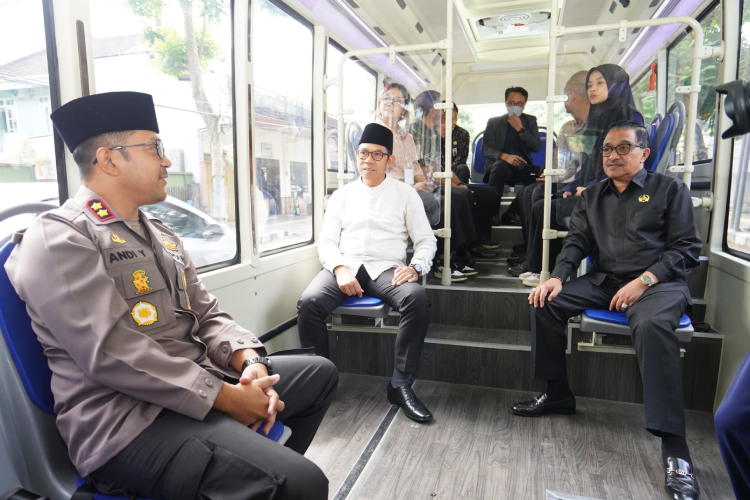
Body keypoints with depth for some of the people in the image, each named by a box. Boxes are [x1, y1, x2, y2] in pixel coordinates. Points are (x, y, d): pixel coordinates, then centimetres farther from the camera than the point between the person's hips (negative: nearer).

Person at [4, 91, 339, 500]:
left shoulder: (161, 235, 17)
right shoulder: (57, 238, -10)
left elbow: (206, 314, 14)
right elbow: (113, 355, -20)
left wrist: (249, 363, -5)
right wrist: (226, 397, -18)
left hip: (197, 382, 9)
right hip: (128, 420, -9)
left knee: (320, 372, 17)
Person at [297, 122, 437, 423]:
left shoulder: (406, 195, 14)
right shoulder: (341, 196, 18)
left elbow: (426, 240, 10)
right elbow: (326, 241, 11)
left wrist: (415, 267, -12)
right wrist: (340, 269, -10)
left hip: (386, 269, -1)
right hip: (344, 266, 1)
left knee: (418, 299, -33)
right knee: (309, 302, -29)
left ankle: (400, 384, -21)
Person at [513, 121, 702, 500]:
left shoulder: (669, 189, 5)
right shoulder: (592, 196, 18)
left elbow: (687, 249, -1)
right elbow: (577, 241, 10)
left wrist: (644, 280, -16)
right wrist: (557, 277, -10)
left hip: (659, 282, -5)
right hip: (604, 281, 5)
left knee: (651, 325, -37)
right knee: (545, 302, -15)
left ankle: (674, 448, -31)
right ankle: (557, 395, 1)